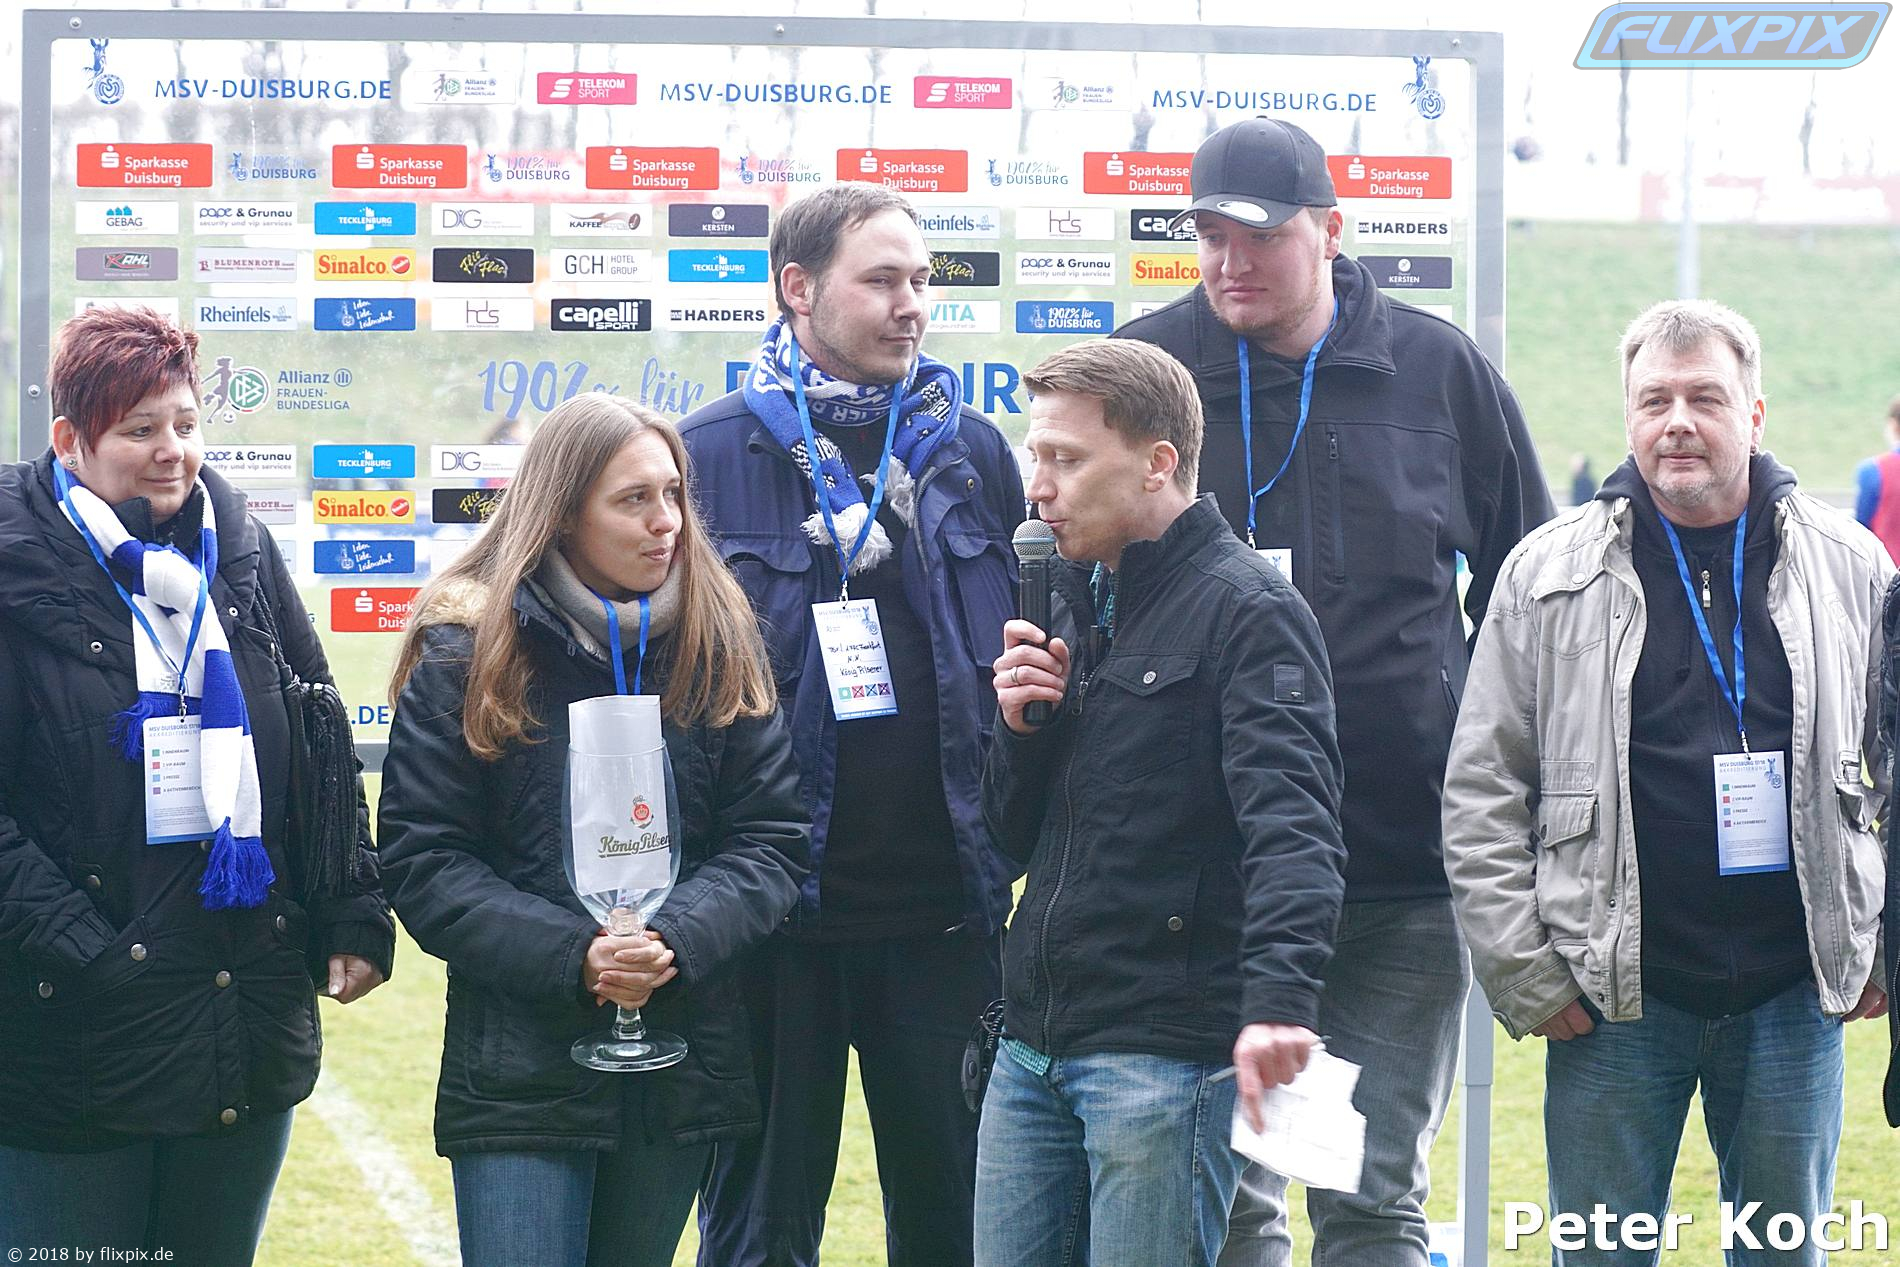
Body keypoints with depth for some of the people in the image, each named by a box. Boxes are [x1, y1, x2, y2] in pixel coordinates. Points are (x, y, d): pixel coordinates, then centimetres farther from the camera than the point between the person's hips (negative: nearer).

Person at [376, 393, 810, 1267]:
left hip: (684, 1060, 3)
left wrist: (675, 940, -16)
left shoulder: (717, 646, 5)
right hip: (521, 1074, -3)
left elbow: (771, 838, 3)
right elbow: (422, 861, -6)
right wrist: (572, 957, -18)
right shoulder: (467, 655, -3)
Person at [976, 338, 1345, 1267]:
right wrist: (1020, 727, -1)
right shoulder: (1075, 605, 17)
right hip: (1034, 1049, 8)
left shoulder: (1245, 611, -9)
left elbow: (1291, 824, -22)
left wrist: (1278, 999, -38)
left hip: (1166, 1050, -8)